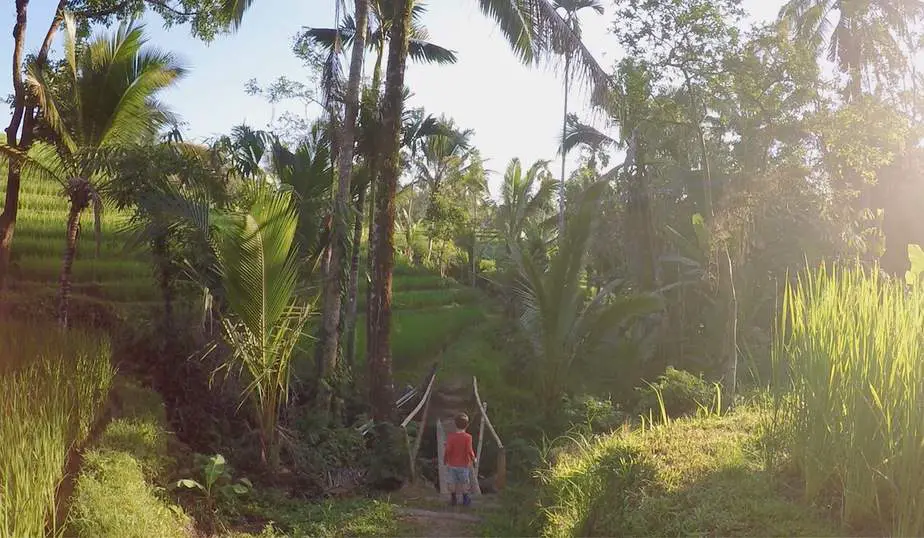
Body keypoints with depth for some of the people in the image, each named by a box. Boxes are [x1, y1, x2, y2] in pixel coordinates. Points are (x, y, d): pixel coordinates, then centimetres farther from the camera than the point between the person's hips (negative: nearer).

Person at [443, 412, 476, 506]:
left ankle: (454, 499, 23)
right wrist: (473, 459, 0)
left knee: (452, 482, 14)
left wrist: (445, 459, 5)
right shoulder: (467, 437, -16)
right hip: (464, 464, -1)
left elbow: (448, 450, -12)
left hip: (452, 464, 1)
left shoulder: (450, 436, -12)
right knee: (464, 482, 14)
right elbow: (469, 451, -17)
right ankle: (465, 500, 24)